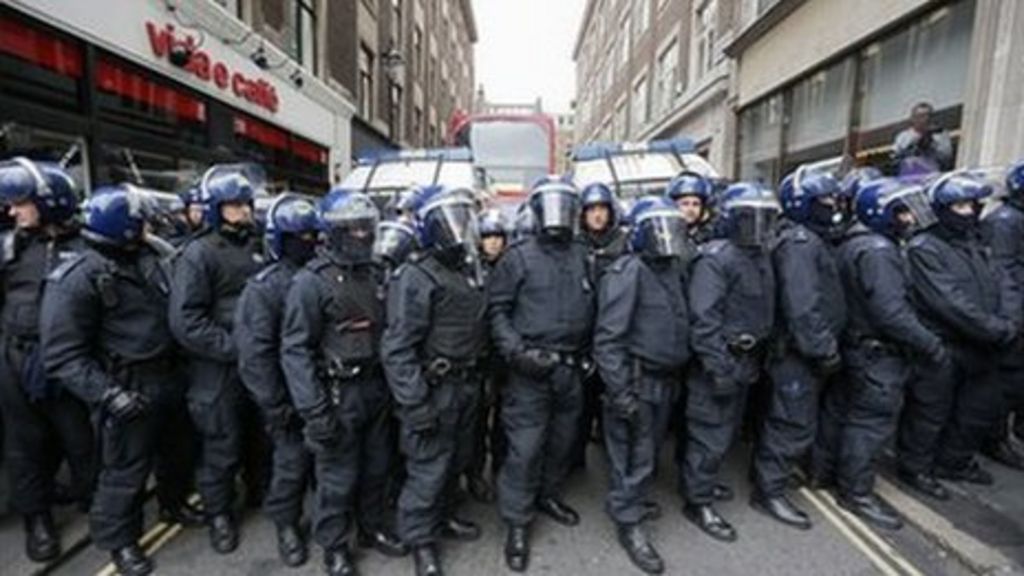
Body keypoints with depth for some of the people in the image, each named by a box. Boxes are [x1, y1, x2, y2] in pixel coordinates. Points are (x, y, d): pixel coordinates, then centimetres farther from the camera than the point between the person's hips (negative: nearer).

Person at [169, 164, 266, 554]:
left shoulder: (257, 248, 6)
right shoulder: (199, 254, -12)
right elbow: (186, 321, -18)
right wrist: (235, 347, -21)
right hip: (219, 370, -5)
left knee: (262, 437, 21)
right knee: (221, 448, 9)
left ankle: (261, 490, 43)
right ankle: (219, 514, 30)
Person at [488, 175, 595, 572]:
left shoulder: (582, 256, 9)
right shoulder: (519, 256, -5)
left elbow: (592, 308, 16)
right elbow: (497, 309, -6)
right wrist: (516, 352, -17)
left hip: (572, 367, 5)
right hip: (532, 368, -5)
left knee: (563, 439, 18)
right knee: (525, 447, -1)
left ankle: (549, 495, 41)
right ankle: (517, 523, 16)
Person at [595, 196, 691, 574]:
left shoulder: (674, 270, 9)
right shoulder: (627, 273, -17)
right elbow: (608, 338, -21)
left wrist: (678, 375, 17)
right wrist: (620, 390, -23)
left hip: (666, 380, 8)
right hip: (637, 380, -8)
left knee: (650, 450, 21)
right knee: (634, 454, 4)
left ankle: (632, 500, 42)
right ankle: (628, 523, 21)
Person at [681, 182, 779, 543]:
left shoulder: (761, 257, 10)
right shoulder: (715, 259, -18)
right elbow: (704, 320, -24)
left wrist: (757, 359, 17)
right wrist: (719, 367, -24)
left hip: (745, 361, 9)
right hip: (719, 363, -9)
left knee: (726, 430, 19)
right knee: (711, 434, 0)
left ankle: (700, 482, 37)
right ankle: (698, 502, 15)